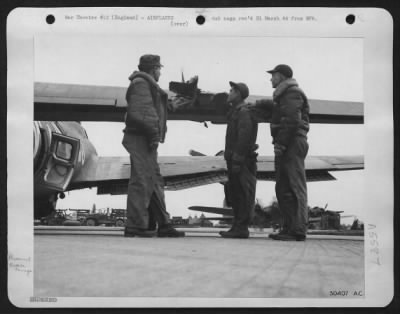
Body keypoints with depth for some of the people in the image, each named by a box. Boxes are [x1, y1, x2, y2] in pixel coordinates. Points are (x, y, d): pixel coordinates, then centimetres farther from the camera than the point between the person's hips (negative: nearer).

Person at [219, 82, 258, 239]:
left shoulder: (244, 112, -10)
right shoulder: (235, 112, 23)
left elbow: (244, 137, -19)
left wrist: (237, 160, -23)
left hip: (242, 161, -10)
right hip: (234, 160, 10)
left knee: (242, 194, -9)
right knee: (234, 193, 11)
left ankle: (241, 228, -8)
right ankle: (238, 226, 15)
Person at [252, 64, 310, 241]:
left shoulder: (292, 93, -7)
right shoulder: (282, 95, 26)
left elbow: (291, 121, -18)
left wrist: (281, 143, -21)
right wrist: (255, 106, 25)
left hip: (292, 144, -10)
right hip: (286, 147, 10)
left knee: (295, 187, -12)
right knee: (283, 188, 10)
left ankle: (298, 230, -14)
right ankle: (289, 228, 12)